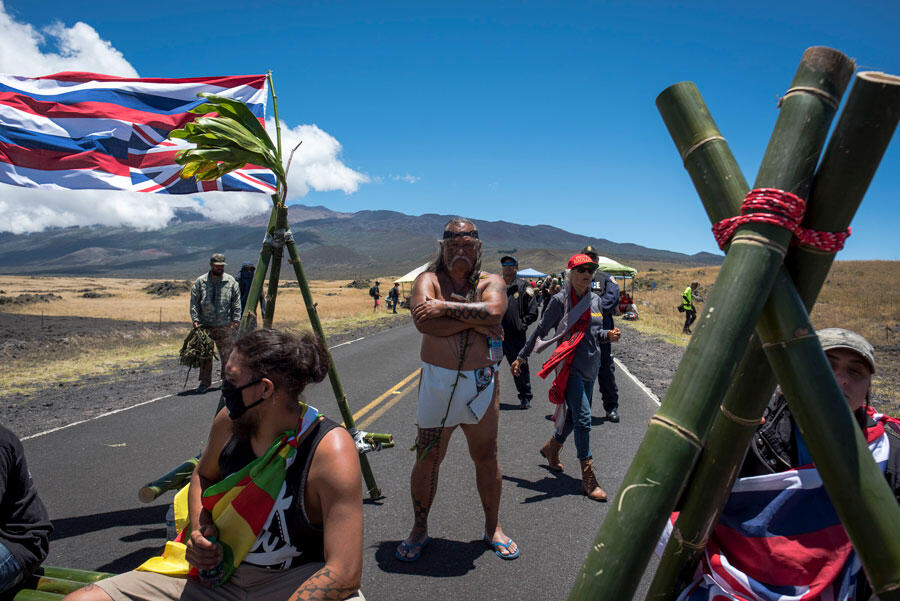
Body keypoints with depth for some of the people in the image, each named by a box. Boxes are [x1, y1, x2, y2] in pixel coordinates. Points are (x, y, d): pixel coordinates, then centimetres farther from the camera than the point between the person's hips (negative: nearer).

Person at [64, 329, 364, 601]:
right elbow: (203, 476, 17)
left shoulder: (331, 451, -24)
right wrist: (199, 530, -2)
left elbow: (344, 572, -25)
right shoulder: (229, 421, -7)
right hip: (220, 570, 5)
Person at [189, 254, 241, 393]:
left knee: (226, 354, 4)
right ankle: (205, 382, 11)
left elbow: (236, 302, 6)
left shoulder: (231, 282, 6)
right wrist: (195, 319, -6)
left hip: (224, 326, 0)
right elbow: (194, 303, 4)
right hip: (205, 325, 0)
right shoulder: (200, 282, 4)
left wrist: (236, 319, -2)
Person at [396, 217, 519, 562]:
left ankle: (493, 528, 32)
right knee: (427, 459, 7)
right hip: (436, 382, -1)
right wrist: (474, 321, -15)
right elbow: (424, 323, -18)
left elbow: (494, 311, -18)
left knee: (486, 458, 13)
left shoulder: (491, 282, 5)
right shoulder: (428, 280, 1)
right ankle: (419, 530, 27)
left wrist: (444, 307, -17)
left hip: (481, 383, 1)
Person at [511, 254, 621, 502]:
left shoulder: (595, 299, 10)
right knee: (583, 418, -12)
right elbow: (541, 330, -2)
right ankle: (588, 479, -5)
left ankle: (551, 448, 42)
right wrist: (521, 357, 1)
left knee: (574, 416, 16)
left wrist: (609, 335, -3)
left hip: (590, 367, 7)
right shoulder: (560, 300, -8)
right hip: (569, 366, -7)